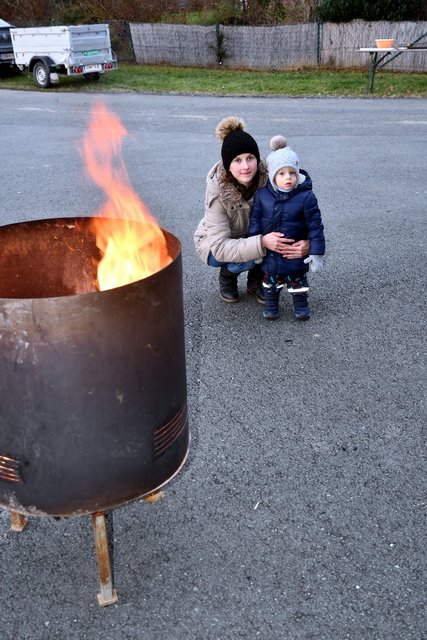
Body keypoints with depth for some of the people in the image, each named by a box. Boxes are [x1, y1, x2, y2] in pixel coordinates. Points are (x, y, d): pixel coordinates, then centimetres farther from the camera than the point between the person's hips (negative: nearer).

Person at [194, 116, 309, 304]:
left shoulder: (268, 178, -25)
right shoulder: (218, 192, -32)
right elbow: (220, 247, -36)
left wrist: (305, 241, -43)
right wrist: (261, 243, -49)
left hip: (254, 235, 3)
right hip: (215, 243, -3)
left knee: (278, 242, -25)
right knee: (249, 258, -32)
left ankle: (255, 281, 2)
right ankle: (227, 275, 2)